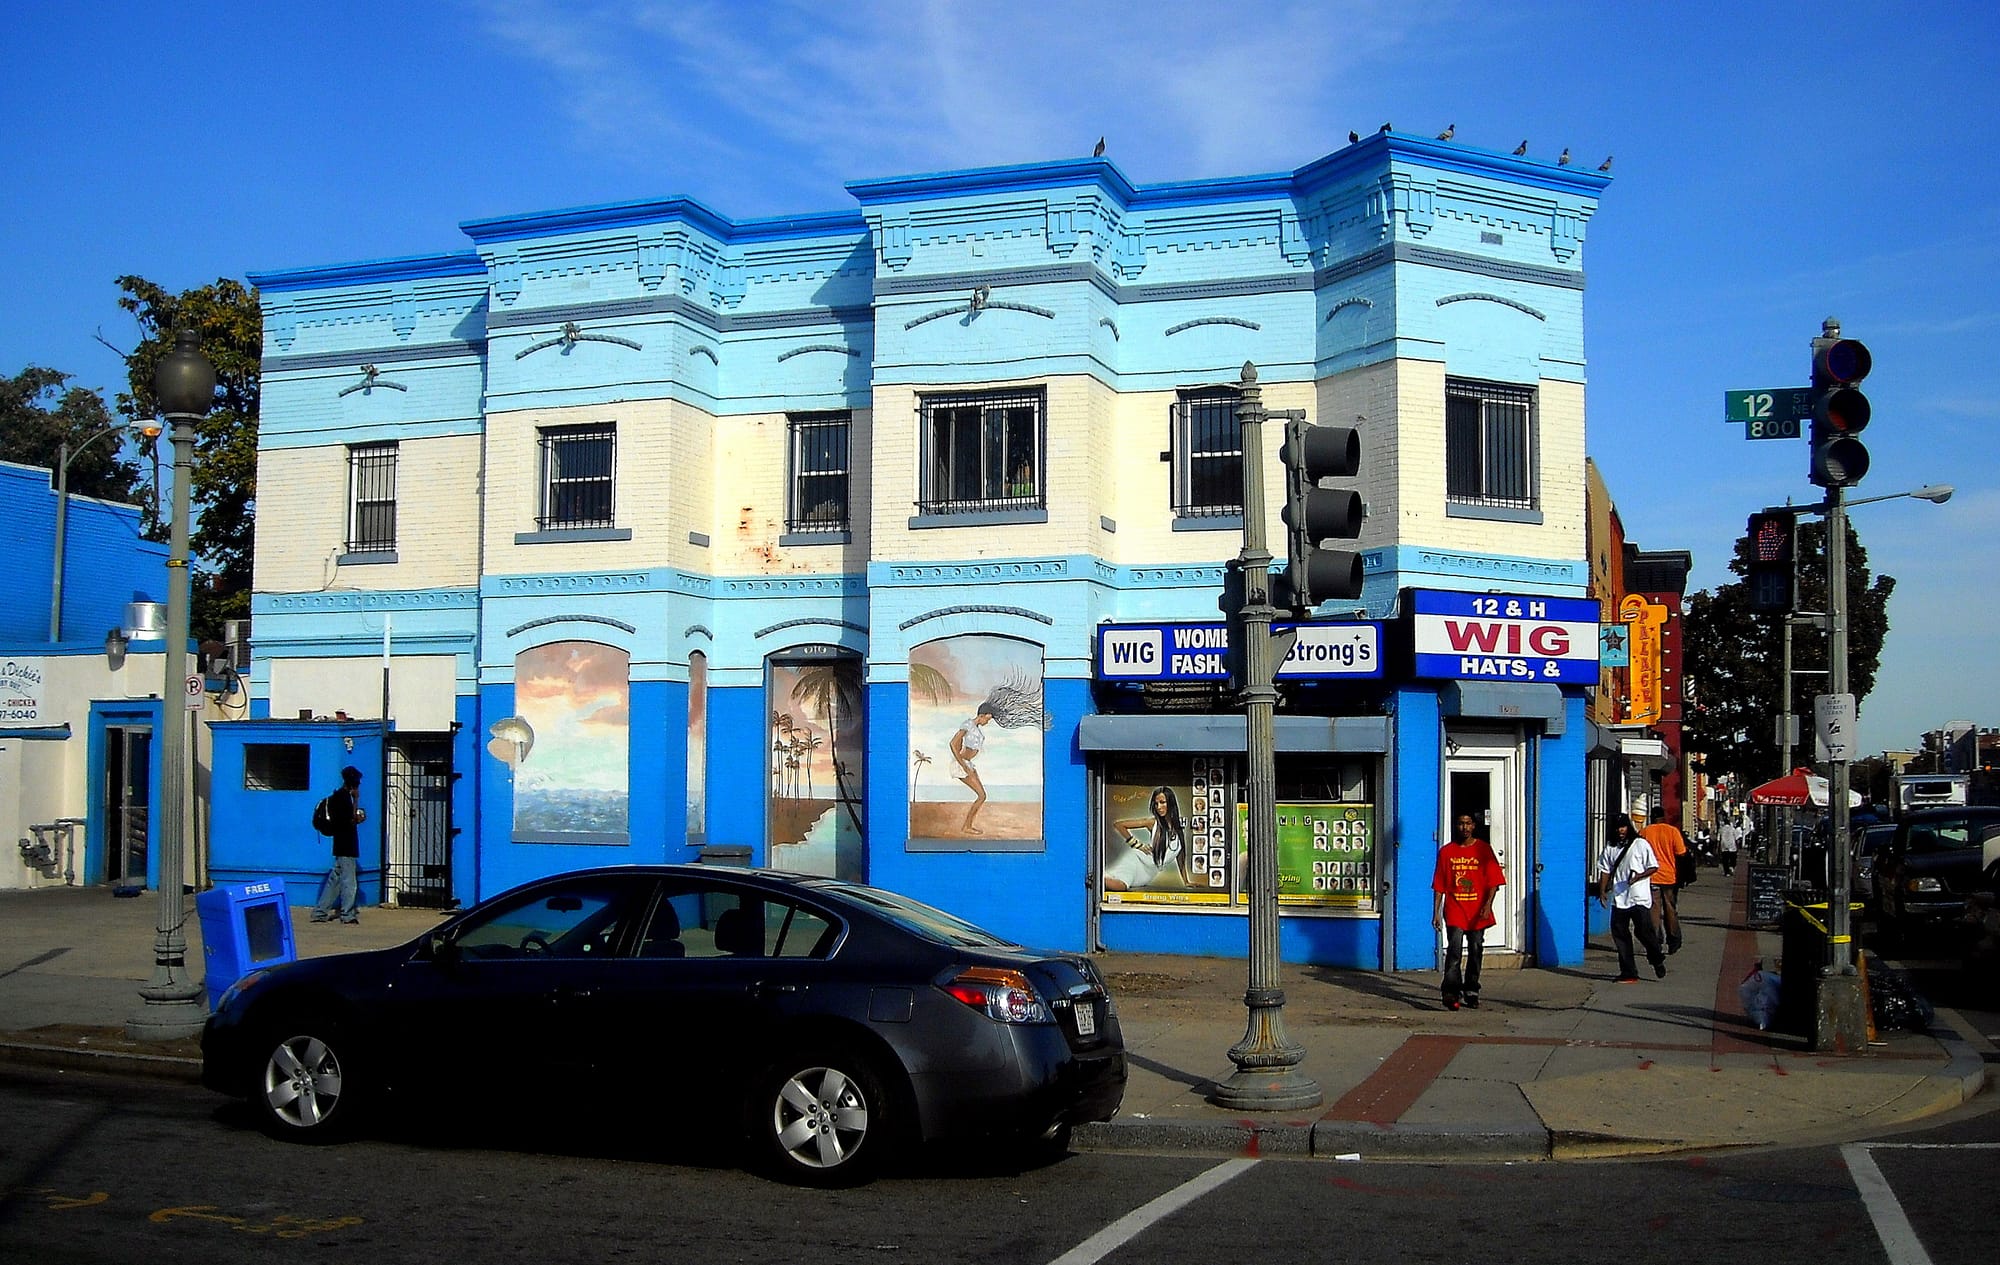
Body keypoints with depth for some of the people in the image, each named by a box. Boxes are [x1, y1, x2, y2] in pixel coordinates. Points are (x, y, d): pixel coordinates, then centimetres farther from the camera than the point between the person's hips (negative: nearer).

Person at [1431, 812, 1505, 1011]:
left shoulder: (1483, 849, 3)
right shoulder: (1446, 851, 5)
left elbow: (1493, 880, 0)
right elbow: (1439, 886, 7)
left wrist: (1488, 904, -14)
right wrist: (1436, 912, 2)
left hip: (1477, 912, 1)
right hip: (1454, 911, -1)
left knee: (1476, 952, 7)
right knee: (1454, 950, -14)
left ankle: (1471, 992, 19)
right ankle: (1451, 992, -19)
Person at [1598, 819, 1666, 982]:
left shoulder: (1641, 844, -2)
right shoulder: (1610, 846, 10)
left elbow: (1653, 867, -1)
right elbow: (1605, 869, 14)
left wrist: (1639, 876, -18)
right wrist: (1602, 890, 4)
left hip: (1639, 897, -4)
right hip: (1619, 897, 4)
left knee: (1644, 930, -7)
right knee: (1619, 933, 1)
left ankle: (1657, 961, 21)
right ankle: (1628, 973, 7)